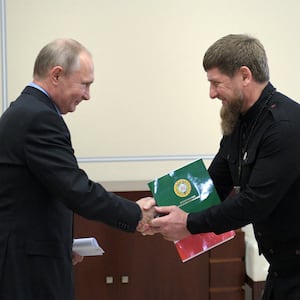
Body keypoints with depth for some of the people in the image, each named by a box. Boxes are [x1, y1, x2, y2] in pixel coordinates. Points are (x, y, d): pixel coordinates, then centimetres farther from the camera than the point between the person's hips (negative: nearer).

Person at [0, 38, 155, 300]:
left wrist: (61, 245, 13)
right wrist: (135, 214, -12)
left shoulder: (23, 112, 13)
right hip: (29, 263, -10)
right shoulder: (39, 118, -18)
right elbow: (77, 190, -23)